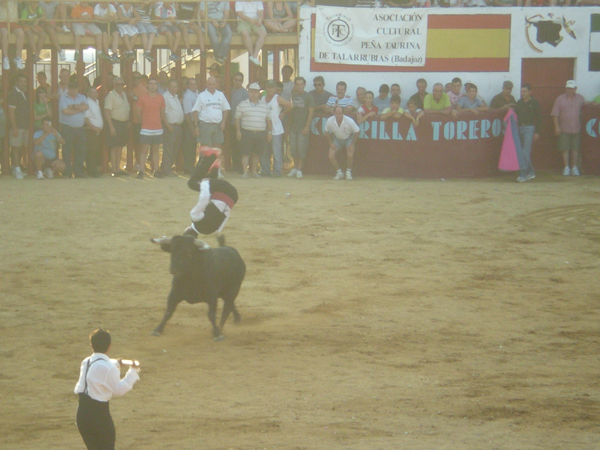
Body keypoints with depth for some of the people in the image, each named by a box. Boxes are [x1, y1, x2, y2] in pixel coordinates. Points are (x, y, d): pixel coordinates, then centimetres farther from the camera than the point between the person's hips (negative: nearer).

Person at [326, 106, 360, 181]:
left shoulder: (349, 121, -29)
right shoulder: (330, 121, -23)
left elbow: (357, 132, -14)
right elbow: (326, 131, -1)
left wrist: (352, 144, -13)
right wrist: (330, 143, -4)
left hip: (349, 138, -2)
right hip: (336, 139, 2)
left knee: (350, 155, -25)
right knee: (331, 155, -15)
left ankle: (348, 172, 1)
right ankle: (339, 173, 5)